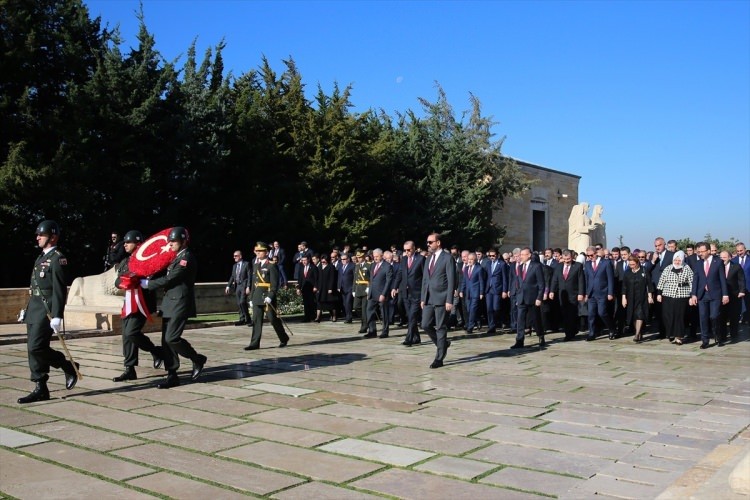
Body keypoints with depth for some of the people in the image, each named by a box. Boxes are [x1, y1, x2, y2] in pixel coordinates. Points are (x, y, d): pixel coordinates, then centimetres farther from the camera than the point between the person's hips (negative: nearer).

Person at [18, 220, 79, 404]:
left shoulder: (57, 258, -11)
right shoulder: (41, 258, 18)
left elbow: (60, 290, -17)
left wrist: (57, 316, -22)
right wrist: (29, 310, 21)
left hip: (47, 310, -9)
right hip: (34, 308, 9)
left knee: (36, 347, -13)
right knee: (34, 349, 7)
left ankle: (69, 367, 5)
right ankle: (40, 389, 12)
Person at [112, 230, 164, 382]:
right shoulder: (124, 262, 17)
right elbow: (117, 281, 8)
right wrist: (123, 281, -12)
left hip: (141, 303, -8)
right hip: (128, 304, 8)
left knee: (131, 333, -16)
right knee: (127, 335, 7)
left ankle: (157, 352, 6)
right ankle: (130, 370, 13)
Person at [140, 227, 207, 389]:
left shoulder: (186, 258, -13)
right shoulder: (175, 258, 17)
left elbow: (170, 279, -17)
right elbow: (167, 276, 19)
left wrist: (147, 284, -9)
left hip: (180, 304, -9)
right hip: (170, 304, 9)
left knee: (172, 338, -13)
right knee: (166, 340, 6)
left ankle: (197, 359, 8)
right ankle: (172, 376, 10)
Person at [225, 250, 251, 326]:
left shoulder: (246, 264, -4)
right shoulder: (234, 266, 17)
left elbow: (249, 276, -8)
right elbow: (232, 276, 19)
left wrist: (248, 287, -15)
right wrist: (228, 286, 9)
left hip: (244, 285, -7)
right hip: (237, 286, 7)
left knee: (242, 302, -15)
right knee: (239, 303, 6)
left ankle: (247, 319, -4)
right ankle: (242, 319, 12)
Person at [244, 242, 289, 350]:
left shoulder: (271, 265, -8)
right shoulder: (255, 265, 14)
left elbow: (275, 283, -13)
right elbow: (253, 281, 17)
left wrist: (270, 296, -22)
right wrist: (251, 297, 15)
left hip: (268, 296, -6)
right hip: (257, 296, 6)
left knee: (273, 319, 1)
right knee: (256, 320, 2)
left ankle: (284, 338, 20)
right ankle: (255, 343, 4)